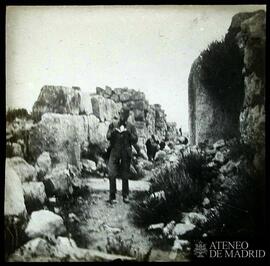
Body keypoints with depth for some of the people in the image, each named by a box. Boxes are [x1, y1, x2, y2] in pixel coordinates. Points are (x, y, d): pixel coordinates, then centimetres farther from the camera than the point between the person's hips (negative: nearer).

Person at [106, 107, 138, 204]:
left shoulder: (131, 126, 5)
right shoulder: (113, 124, 6)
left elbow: (135, 141, 1)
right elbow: (108, 137, 4)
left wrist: (129, 133, -16)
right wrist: (113, 132, -16)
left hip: (126, 153, 0)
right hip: (115, 152, 0)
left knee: (125, 175, 6)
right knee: (112, 174, -7)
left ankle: (125, 195, 18)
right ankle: (112, 196, 1)